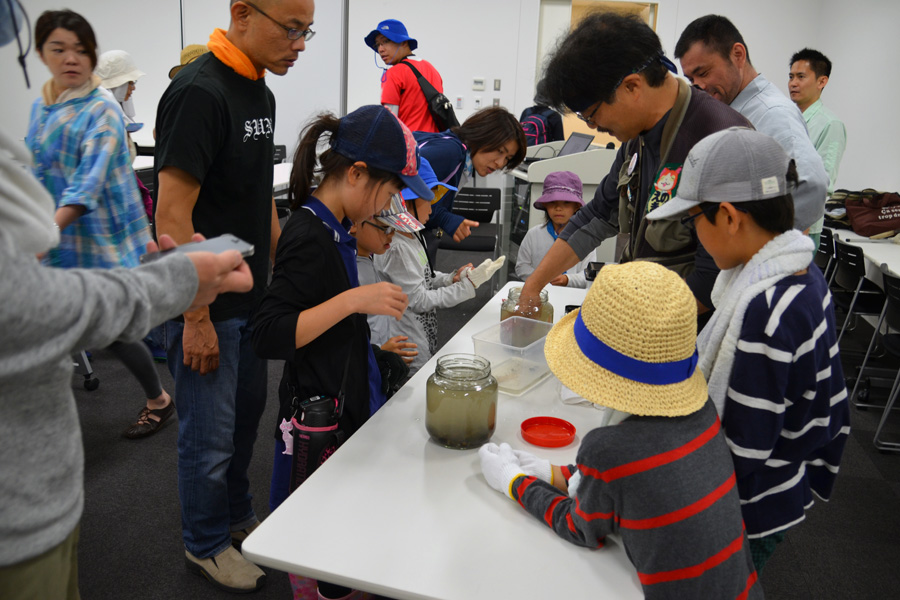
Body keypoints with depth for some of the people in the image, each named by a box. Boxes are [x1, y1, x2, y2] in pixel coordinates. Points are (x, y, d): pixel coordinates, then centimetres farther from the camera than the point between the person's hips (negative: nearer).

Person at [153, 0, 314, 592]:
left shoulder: (260, 92, 9)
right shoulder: (199, 92, -20)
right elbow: (173, 218, -22)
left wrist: (282, 274, 17)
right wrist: (196, 319, -20)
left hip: (251, 298, 9)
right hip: (207, 305, -9)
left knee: (247, 411, 22)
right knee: (212, 435, 8)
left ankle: (237, 516, 43)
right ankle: (207, 545, 31)